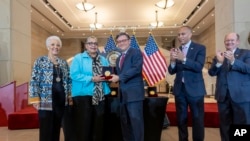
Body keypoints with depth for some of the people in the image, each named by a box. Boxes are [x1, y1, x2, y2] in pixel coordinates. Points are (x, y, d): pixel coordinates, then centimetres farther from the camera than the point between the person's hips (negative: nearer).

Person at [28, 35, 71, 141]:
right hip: (46, 100, -4)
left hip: (61, 100, 5)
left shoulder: (64, 63, 13)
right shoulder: (40, 61, -1)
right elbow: (34, 81, -5)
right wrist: (35, 98, -11)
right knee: (46, 130, -1)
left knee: (57, 128, 12)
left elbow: (68, 81, 15)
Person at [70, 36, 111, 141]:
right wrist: (92, 79, -18)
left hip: (100, 96, 5)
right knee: (84, 126, 4)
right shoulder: (78, 58, -2)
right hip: (84, 96, -5)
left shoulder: (103, 59, 14)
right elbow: (74, 75, -13)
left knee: (99, 125, 14)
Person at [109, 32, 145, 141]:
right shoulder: (118, 59, 23)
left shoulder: (136, 52, -2)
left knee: (136, 119, -7)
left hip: (134, 92, -8)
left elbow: (137, 68, -17)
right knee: (124, 121, 13)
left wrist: (119, 77, -17)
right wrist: (115, 78, 1)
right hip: (123, 94, 8)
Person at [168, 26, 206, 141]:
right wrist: (173, 60, -16)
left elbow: (199, 67, -16)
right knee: (181, 119, 12)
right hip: (179, 89, 4)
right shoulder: (176, 50, 9)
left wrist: (184, 59, -28)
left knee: (197, 119, 4)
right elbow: (172, 71, 4)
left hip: (195, 89, -3)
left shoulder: (200, 48, -2)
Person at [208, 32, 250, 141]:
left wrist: (233, 61, -25)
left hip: (241, 95, -3)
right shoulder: (219, 56, 11)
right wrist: (219, 62, -18)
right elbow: (211, 73, 0)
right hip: (223, 96, 3)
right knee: (225, 125, 13)